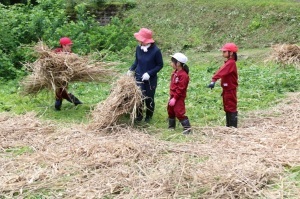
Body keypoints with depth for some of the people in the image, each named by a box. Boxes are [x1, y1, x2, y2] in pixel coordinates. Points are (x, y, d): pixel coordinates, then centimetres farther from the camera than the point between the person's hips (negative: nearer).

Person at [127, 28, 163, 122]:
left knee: (149, 98, 11)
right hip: (139, 77, 3)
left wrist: (149, 73, -19)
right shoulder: (138, 48, -8)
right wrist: (131, 69, -4)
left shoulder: (155, 51, -20)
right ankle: (138, 116, 16)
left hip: (151, 79, -3)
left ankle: (149, 116, 32)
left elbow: (160, 65, -10)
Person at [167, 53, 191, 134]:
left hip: (179, 98, -10)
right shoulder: (175, 72, 8)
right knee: (170, 111, 19)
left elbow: (180, 89, -24)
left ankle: (187, 128, -5)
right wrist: (171, 96, 14)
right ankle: (171, 127, 33)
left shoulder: (183, 75, -22)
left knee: (179, 112, -12)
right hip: (173, 96, 10)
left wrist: (174, 98, -23)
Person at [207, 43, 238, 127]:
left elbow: (222, 72, -32)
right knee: (227, 108, 16)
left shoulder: (231, 63, -19)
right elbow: (222, 72, 10)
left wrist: (214, 80, -43)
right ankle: (229, 126, 26)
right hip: (227, 89, 10)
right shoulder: (228, 62, 14)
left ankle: (233, 127, -1)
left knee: (231, 108, -5)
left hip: (230, 89, -10)